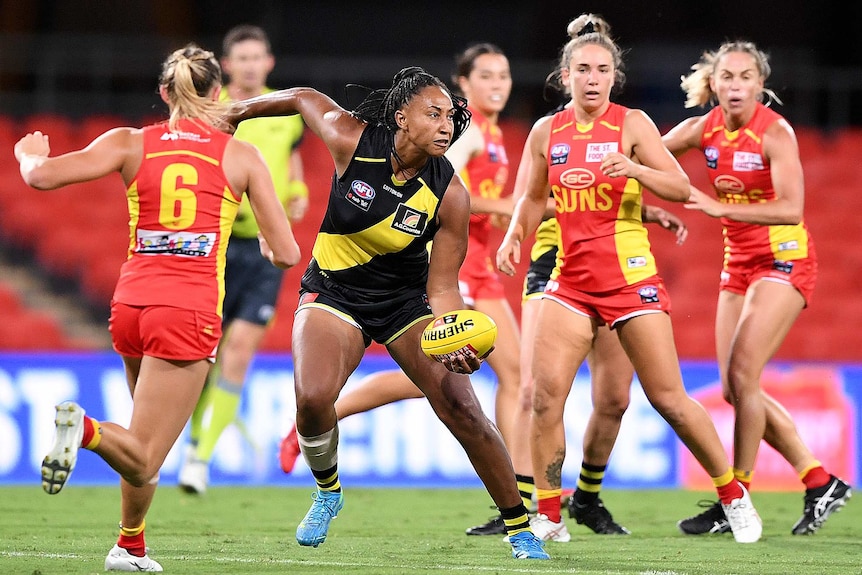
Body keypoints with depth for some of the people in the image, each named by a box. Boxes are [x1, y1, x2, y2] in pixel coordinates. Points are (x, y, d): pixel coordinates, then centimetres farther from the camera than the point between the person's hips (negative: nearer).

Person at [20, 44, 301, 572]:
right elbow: (287, 254, 4)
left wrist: (31, 154, 19)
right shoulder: (242, 156, 4)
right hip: (189, 311, -4)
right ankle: (87, 429, -36)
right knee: (143, 460, -8)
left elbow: (42, 176, -5)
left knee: (146, 448, 26)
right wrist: (269, 247, 28)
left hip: (130, 303, 4)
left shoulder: (132, 144, 6)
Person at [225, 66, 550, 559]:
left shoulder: (450, 194, -19)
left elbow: (442, 285, -13)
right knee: (313, 398, -26)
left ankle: (521, 528, 3)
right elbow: (305, 99, 1)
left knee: (463, 410, -13)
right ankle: (328, 491, 7)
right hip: (334, 293, 0)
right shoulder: (352, 140, -20)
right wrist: (236, 112, 15)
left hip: (407, 298, 0)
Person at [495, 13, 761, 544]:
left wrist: (637, 170, -25)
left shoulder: (631, 124, -4)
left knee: (667, 397, -2)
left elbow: (681, 187, -8)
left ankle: (734, 495, 15)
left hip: (631, 276, -3)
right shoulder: (547, 132, 7)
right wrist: (515, 236, 4)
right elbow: (535, 197, 22)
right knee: (545, 392, -11)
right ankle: (548, 516, -1)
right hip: (571, 278, 4)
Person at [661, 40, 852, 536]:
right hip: (739, 264, 7)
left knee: (742, 375, -16)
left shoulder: (775, 132, -16)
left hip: (783, 260, -7)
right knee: (736, 388, 5)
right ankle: (821, 483, 14)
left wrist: (718, 206, -33)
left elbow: (791, 208, -27)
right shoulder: (703, 129, 1)